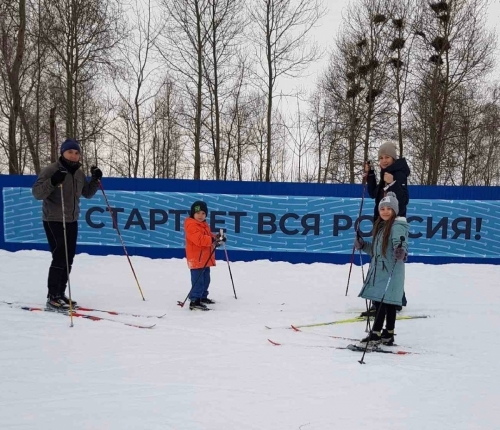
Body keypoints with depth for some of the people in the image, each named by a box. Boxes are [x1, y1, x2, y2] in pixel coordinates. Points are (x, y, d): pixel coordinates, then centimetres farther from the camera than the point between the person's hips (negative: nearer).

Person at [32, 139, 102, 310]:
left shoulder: (79, 173, 8)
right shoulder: (51, 170, -12)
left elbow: (87, 193, 18)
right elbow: (37, 193, -18)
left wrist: (96, 180, 2)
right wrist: (53, 182, -33)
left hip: (72, 221, 7)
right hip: (54, 220, -7)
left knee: (68, 259, 10)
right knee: (60, 257, -12)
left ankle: (60, 294, 21)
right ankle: (52, 297, -5)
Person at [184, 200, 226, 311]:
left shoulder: (204, 225, 15)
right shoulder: (191, 225, -16)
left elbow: (209, 236, 23)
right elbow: (199, 239, -28)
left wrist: (217, 238, 2)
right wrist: (213, 240, -32)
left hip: (205, 259, 10)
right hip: (196, 259, -10)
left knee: (205, 280, 20)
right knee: (198, 281, -12)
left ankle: (203, 297, 34)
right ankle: (194, 301, -9)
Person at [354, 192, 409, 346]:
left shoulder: (398, 226, -11)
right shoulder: (380, 225, 16)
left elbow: (401, 245, -25)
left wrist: (401, 253, -46)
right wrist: (362, 245, 13)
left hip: (390, 271, -9)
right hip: (378, 270, 9)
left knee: (385, 301, -8)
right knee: (379, 301, 12)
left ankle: (376, 333, -5)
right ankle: (388, 334, 19)